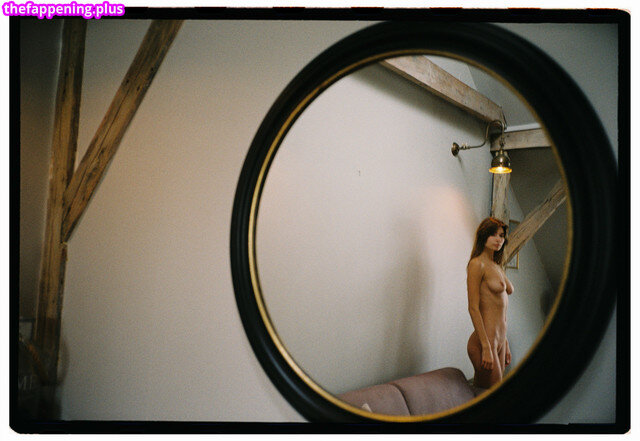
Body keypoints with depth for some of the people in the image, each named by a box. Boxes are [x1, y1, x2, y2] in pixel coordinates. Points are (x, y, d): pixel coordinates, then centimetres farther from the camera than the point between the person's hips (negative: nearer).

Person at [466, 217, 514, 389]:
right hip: (485, 340, -8)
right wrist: (486, 347, -17)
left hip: (499, 340, 8)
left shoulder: (498, 266, 16)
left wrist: (505, 345, 19)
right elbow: (473, 308, -14)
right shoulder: (477, 264, -9)